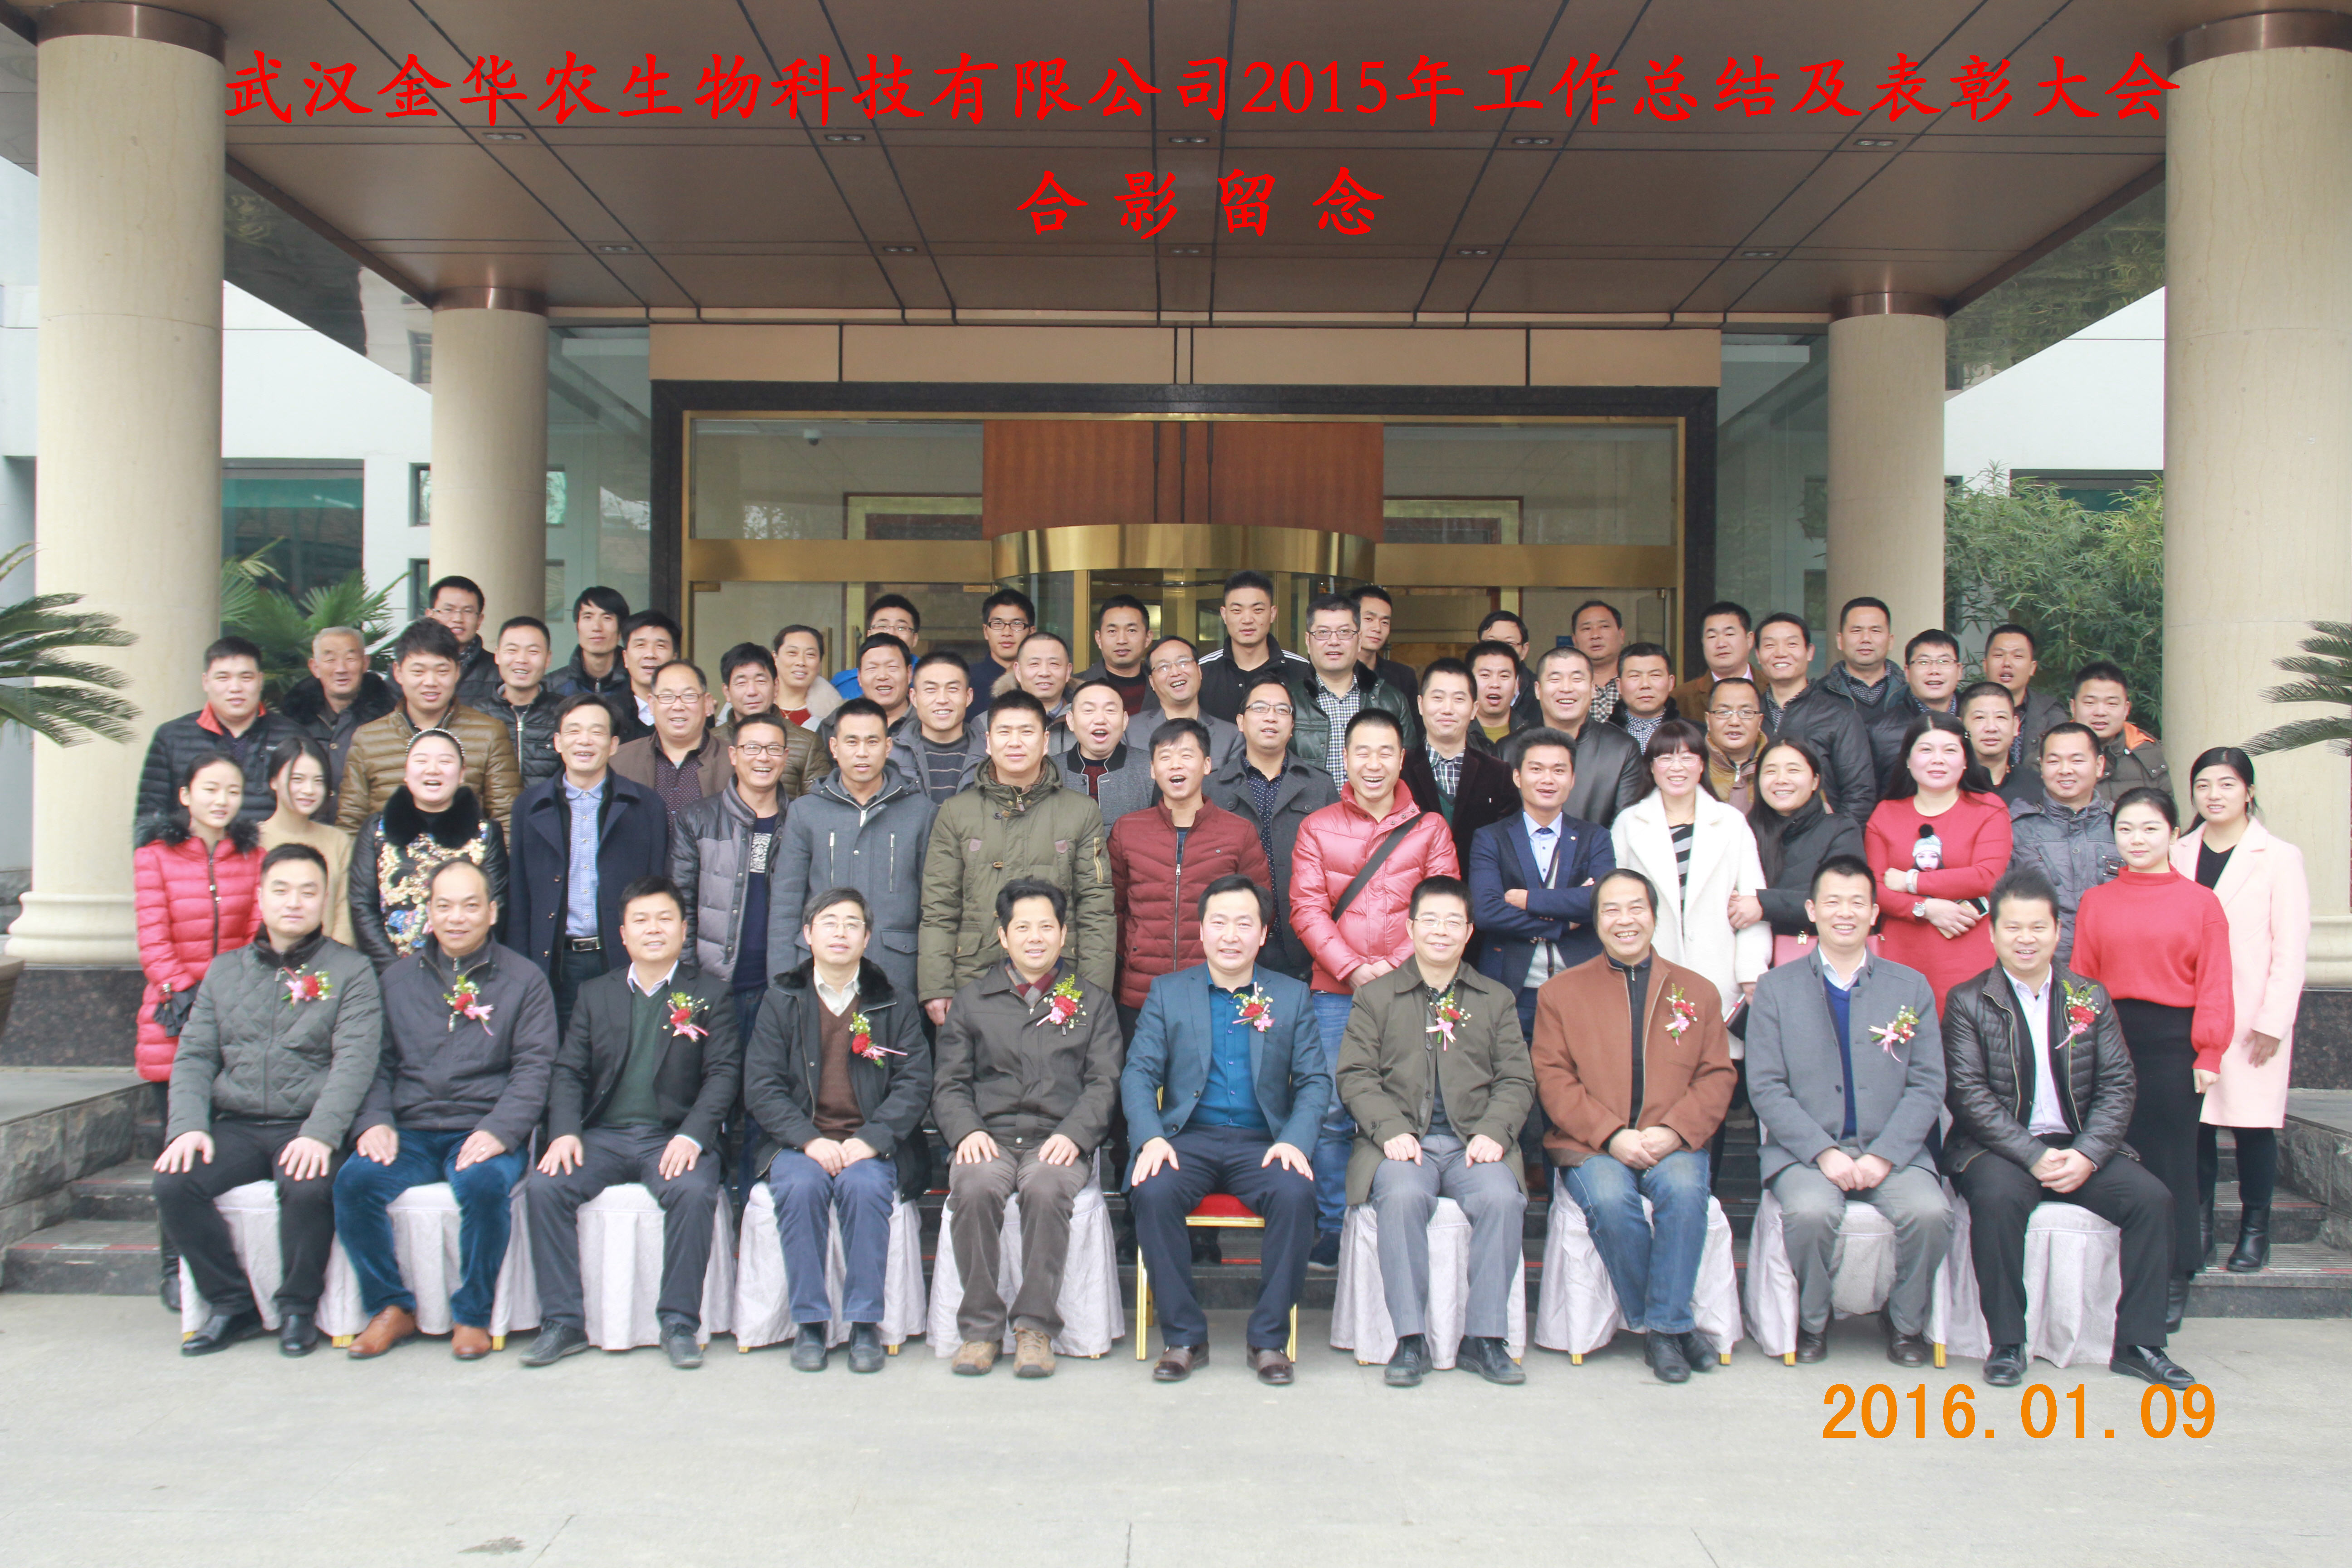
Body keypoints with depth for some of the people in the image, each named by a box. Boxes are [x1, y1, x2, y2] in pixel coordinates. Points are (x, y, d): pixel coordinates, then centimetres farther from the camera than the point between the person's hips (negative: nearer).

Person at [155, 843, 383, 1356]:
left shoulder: (351, 972, 4)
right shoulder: (225, 971, 17)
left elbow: (354, 1062, -7)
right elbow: (194, 1057, 11)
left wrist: (319, 1134, -22)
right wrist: (188, 1126, -7)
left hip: (307, 1127, -4)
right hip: (235, 1126, 4)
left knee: (308, 1187, -33)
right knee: (173, 1183, -23)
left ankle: (299, 1309, -8)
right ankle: (231, 1304, -4)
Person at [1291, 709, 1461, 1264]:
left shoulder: (1430, 829, 9)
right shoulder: (1317, 828, 9)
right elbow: (1307, 909, 1)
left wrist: (1397, 967, -12)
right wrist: (1352, 969, -12)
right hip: (1336, 994, 0)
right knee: (1332, 1112, -1)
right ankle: (1332, 1232, 11)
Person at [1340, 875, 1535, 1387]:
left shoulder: (1497, 999, 19)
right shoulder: (1376, 996, 14)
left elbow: (1517, 1080, 11)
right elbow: (1355, 1075, 5)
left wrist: (1493, 1132, -9)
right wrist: (1391, 1130, -13)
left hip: (1473, 1142, 1)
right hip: (1402, 1141, -1)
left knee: (1502, 1197, -30)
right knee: (1402, 1196, -34)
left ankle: (1483, 1337, -17)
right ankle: (1410, 1339, -23)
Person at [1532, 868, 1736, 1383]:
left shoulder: (1698, 991, 16)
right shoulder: (1560, 992, 11)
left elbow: (1717, 1076, 8)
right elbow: (1553, 1079, 2)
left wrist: (1675, 1132, -11)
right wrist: (1612, 1134, -13)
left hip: (1672, 1146, 1)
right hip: (1591, 1147, -1)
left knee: (1684, 1190, -33)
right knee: (1610, 1200, -32)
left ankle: (1665, 1326, -18)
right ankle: (1676, 1326, -14)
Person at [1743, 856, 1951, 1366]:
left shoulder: (1911, 987, 11)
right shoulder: (1776, 989, 6)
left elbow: (1928, 1086, 3)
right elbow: (1765, 1088, -1)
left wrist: (1884, 1155, -11)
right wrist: (1824, 1152, -15)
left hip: (1892, 1150, 2)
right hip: (1805, 1149, -1)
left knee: (1930, 1212, -27)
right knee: (1810, 1211, -31)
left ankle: (1906, 1321, 1)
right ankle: (1812, 1322, -4)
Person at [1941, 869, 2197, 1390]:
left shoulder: (2091, 998, 11)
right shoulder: (1968, 1002, 0)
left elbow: (2117, 1086, 3)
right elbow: (1968, 1094, -9)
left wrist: (2087, 1154, -13)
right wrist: (2034, 1156, -19)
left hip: (2080, 1148, 4)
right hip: (1999, 1149, -3)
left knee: (2152, 1199, -19)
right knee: (1997, 1199, -33)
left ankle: (2137, 1344, -9)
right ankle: (2007, 1344, -21)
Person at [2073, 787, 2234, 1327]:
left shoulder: (2201, 902, 2)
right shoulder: (2095, 902, 8)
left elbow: (2215, 985, 0)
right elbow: (2081, 980, 8)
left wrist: (2209, 1054, -6)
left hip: (2172, 1041, -2)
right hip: (2110, 1038, 2)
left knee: (2171, 1159, 2)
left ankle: (2174, 1281, 13)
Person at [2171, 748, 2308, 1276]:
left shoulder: (2279, 858, -1)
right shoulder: (2180, 855, 9)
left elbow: (2291, 949, -4)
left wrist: (2272, 1022, -9)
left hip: (2251, 1019, -3)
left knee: (2252, 1122, -1)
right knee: (2193, 1119, 2)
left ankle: (2255, 1231, 12)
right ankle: (2198, 1227, 12)